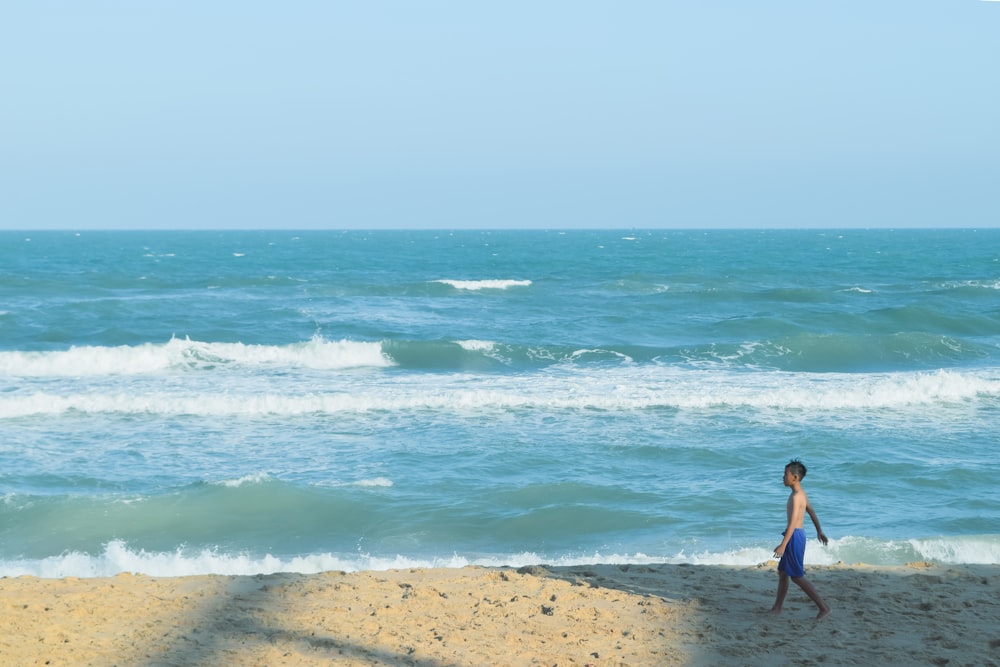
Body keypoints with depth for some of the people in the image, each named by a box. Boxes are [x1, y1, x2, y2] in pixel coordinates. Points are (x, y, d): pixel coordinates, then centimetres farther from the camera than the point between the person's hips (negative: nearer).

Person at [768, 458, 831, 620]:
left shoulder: (796, 496, -20)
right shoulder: (801, 494, 11)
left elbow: (793, 522, -26)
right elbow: (812, 512, 24)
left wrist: (783, 545, -29)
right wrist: (819, 531, 37)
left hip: (794, 536, -10)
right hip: (798, 535, 10)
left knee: (796, 576, -5)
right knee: (782, 572, 16)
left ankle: (823, 607, -6)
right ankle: (777, 607, 24)